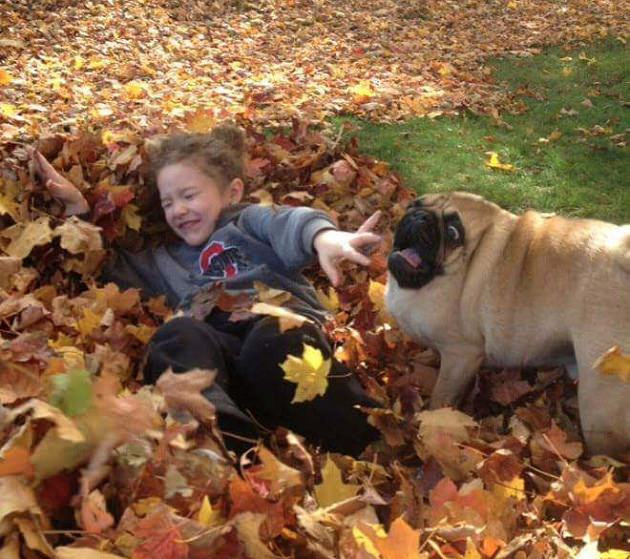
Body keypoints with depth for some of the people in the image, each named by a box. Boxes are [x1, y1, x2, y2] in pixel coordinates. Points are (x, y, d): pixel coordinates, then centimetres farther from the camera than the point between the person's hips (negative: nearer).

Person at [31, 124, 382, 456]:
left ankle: (379, 449, -43)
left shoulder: (250, 220, 22)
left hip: (284, 328, -2)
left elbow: (289, 225, -1)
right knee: (179, 335, -28)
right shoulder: (166, 261, 37)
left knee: (275, 338, -36)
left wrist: (324, 237, -25)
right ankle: (224, 440, -55)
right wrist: (77, 205, 30)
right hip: (221, 352, 3)